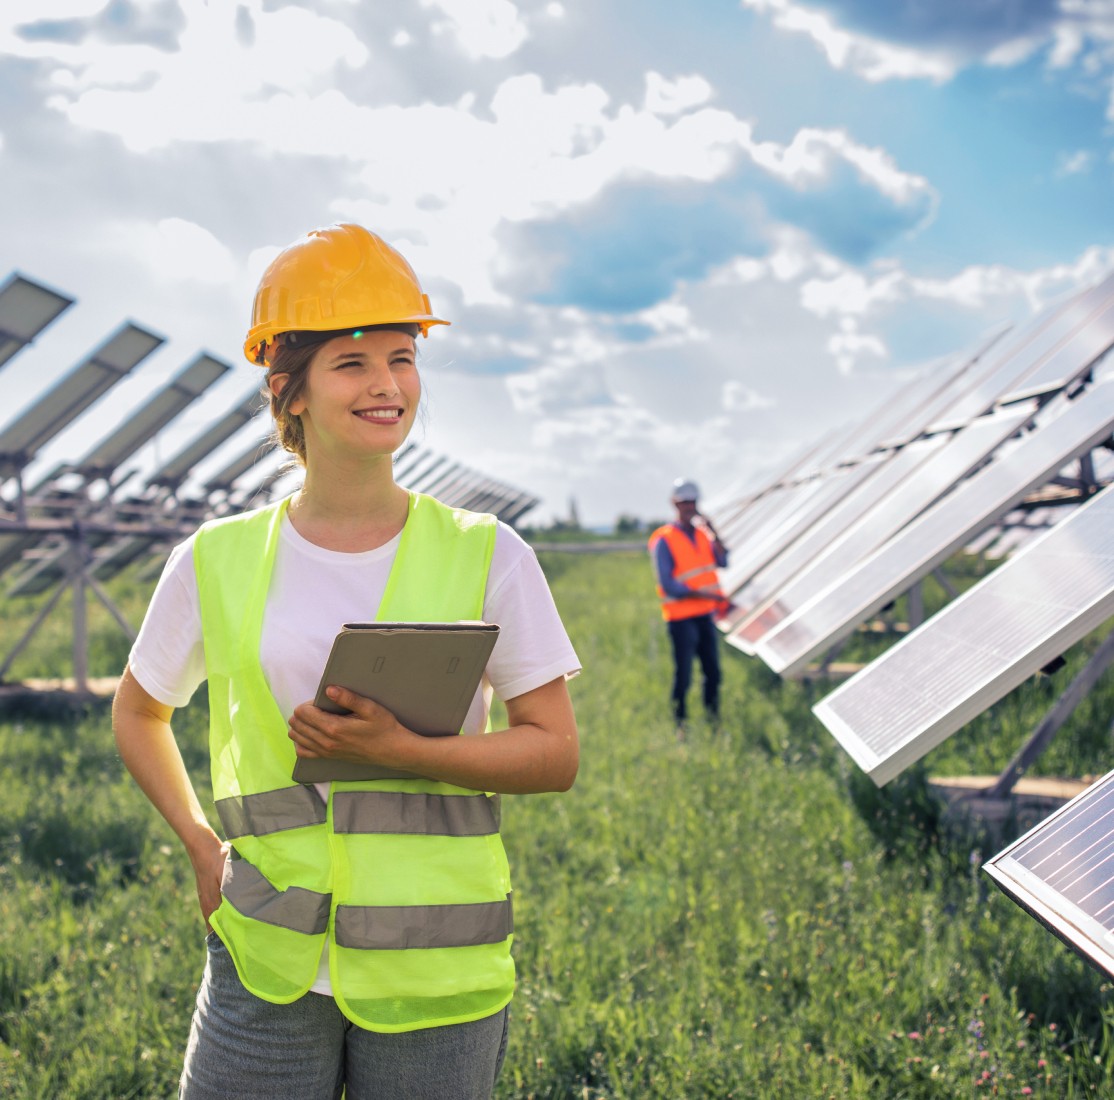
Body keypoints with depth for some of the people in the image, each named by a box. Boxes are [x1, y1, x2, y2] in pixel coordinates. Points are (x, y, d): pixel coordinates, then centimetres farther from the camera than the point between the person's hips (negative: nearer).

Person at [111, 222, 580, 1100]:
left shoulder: (488, 558, -2)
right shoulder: (218, 563, 2)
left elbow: (556, 754, -2)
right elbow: (138, 712, 18)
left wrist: (400, 748, -15)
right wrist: (200, 845, 5)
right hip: (266, 966, 1)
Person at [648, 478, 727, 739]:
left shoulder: (702, 533, 10)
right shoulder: (663, 540, -10)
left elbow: (722, 562, -2)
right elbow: (668, 585, -15)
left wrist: (713, 532, -12)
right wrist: (704, 594, -18)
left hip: (705, 614, 6)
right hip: (681, 617, -6)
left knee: (713, 671, 10)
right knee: (683, 675, -3)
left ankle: (714, 722, 22)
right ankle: (681, 725, 8)